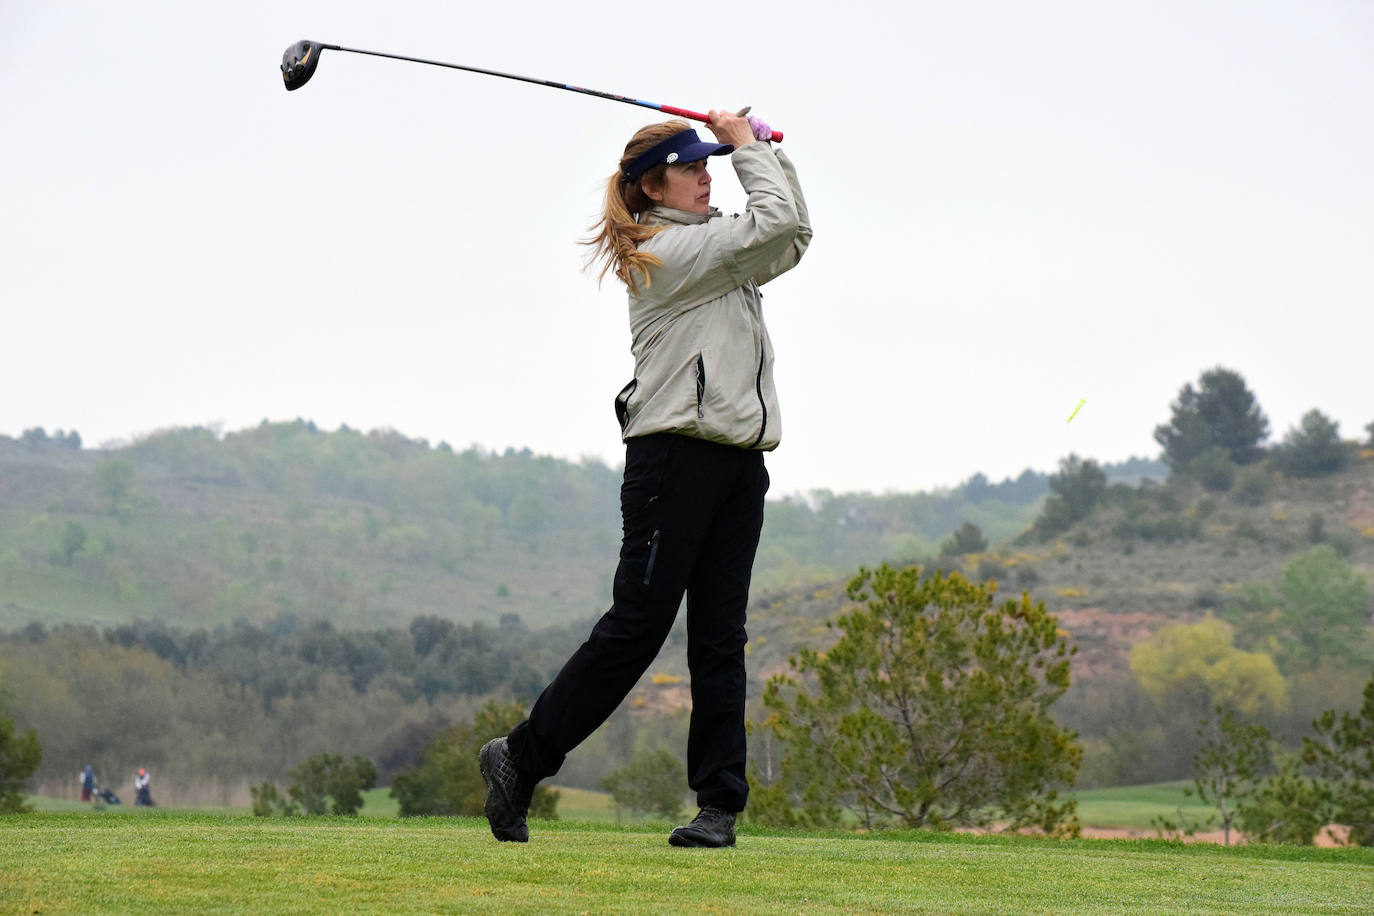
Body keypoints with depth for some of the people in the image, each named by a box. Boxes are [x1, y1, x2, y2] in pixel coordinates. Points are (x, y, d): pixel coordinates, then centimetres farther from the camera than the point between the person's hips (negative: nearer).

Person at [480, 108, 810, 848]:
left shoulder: (711, 251, 20)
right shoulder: (664, 251, -9)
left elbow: (792, 238, 27)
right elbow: (775, 223, -13)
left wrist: (768, 151, 17)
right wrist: (748, 147, 0)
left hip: (737, 461, 9)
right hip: (675, 455, -9)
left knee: (720, 638, 3)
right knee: (636, 626, -9)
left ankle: (719, 803, 3)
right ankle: (520, 759, 1)